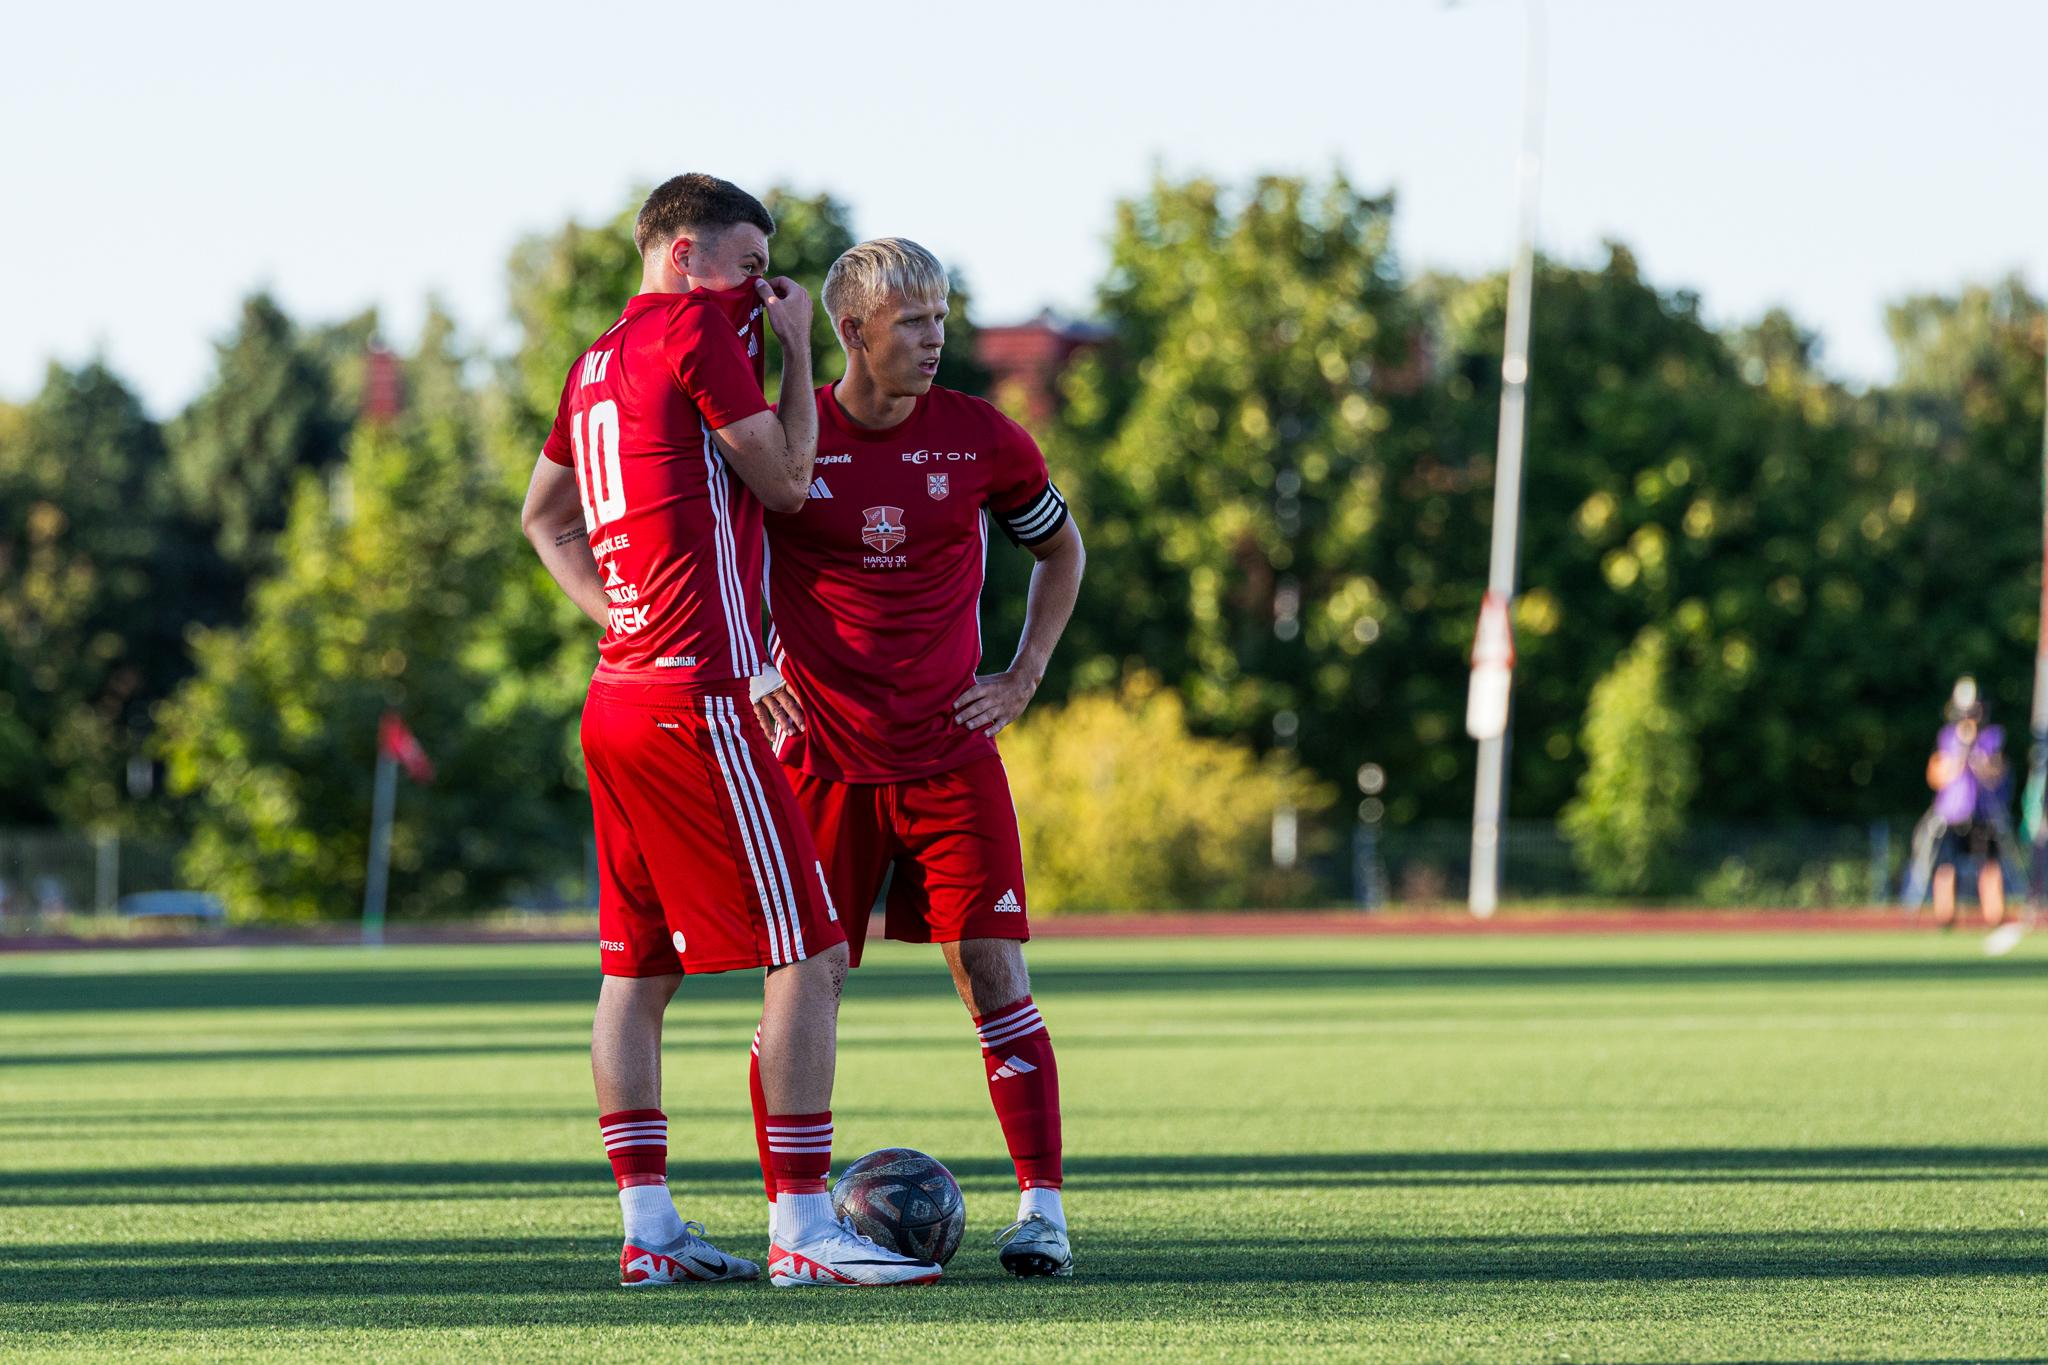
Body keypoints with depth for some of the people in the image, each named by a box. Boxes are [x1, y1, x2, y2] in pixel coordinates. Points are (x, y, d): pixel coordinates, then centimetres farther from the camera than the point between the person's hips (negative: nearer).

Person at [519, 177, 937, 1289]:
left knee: (637, 970, 10)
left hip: (616, 692, 10)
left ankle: (648, 1226, 10)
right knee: (808, 954, -8)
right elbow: (784, 482, -2)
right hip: (693, 694, -10)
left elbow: (545, 515, 30)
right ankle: (802, 1227, -11)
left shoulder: (598, 361, 18)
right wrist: (798, 352, 8)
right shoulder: (700, 328, -7)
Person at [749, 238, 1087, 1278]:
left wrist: (1023, 677, 8)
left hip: (952, 754, 1)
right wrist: (747, 675, 2)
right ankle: (789, 1216, 10)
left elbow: (1059, 546, 18)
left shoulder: (982, 441, 0)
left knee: (994, 976, -7)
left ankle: (1041, 1211, -6)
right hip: (820, 759, -1)